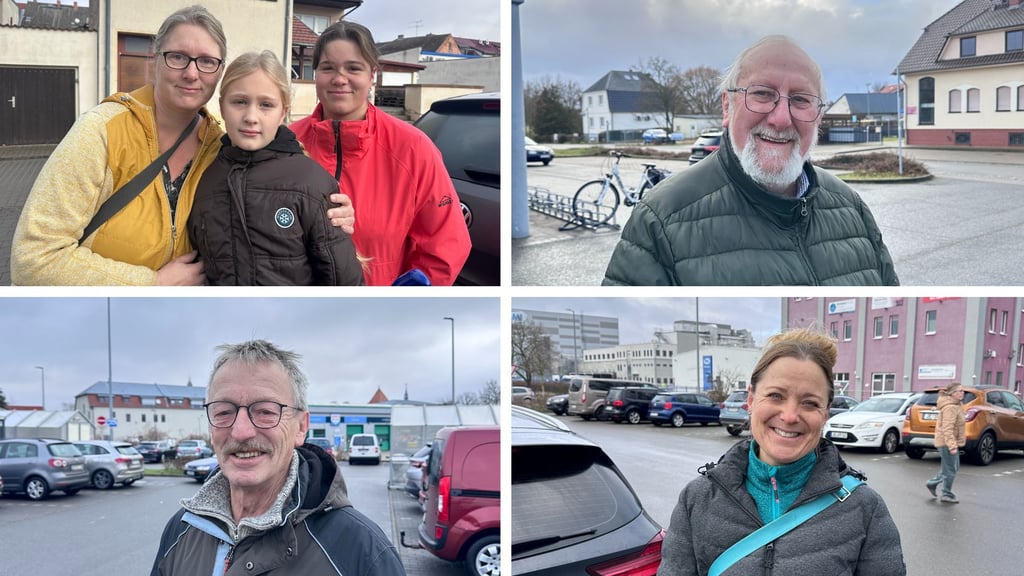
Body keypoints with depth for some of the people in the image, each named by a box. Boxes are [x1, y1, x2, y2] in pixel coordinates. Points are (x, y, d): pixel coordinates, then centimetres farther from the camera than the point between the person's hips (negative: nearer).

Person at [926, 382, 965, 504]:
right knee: (950, 470, -1)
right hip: (947, 442, -10)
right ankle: (947, 495, 9)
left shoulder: (956, 405, 13)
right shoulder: (950, 407, -20)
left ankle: (932, 483, 27)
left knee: (951, 467, 18)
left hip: (952, 442, 10)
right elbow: (947, 429, -25)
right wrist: (952, 446, -29)